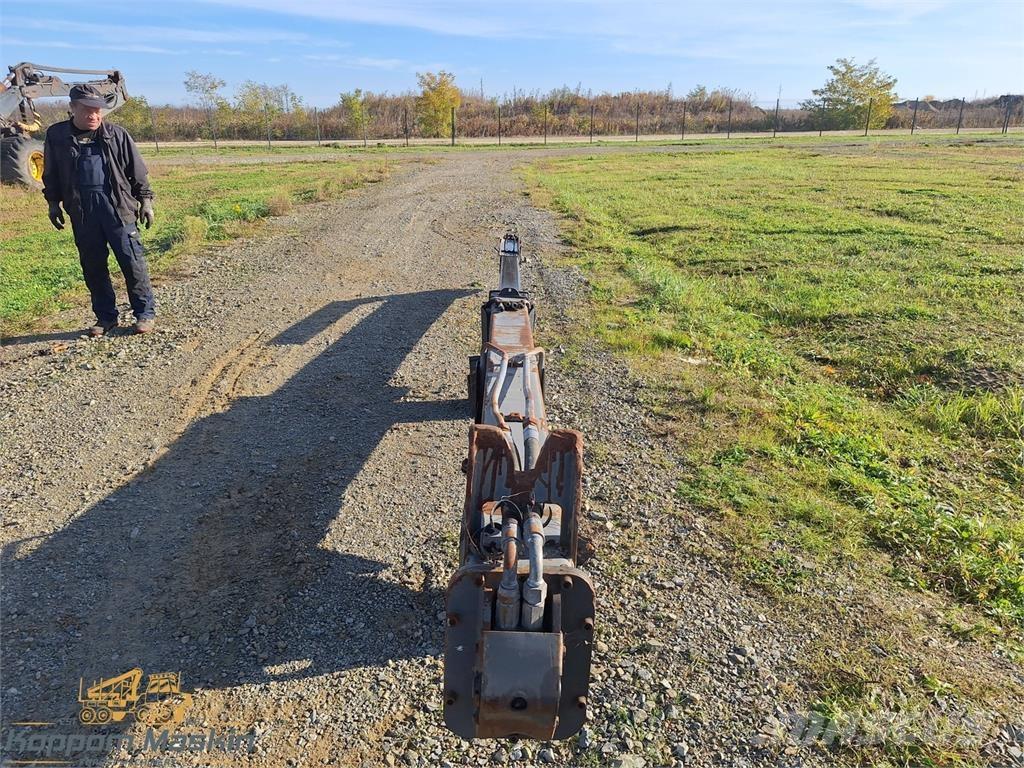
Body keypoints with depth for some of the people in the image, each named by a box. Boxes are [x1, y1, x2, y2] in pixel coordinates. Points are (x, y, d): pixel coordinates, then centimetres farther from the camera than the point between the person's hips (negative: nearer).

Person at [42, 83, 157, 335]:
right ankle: (105, 317, 18)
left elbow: (137, 170, 7)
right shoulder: (56, 135, 8)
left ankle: (145, 312, 6)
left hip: (117, 206, -2)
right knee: (92, 266, 7)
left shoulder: (116, 134, 3)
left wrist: (145, 199, 4)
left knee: (132, 260, -4)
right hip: (81, 211, 3)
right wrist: (53, 202, 14)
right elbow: (51, 174, 17)